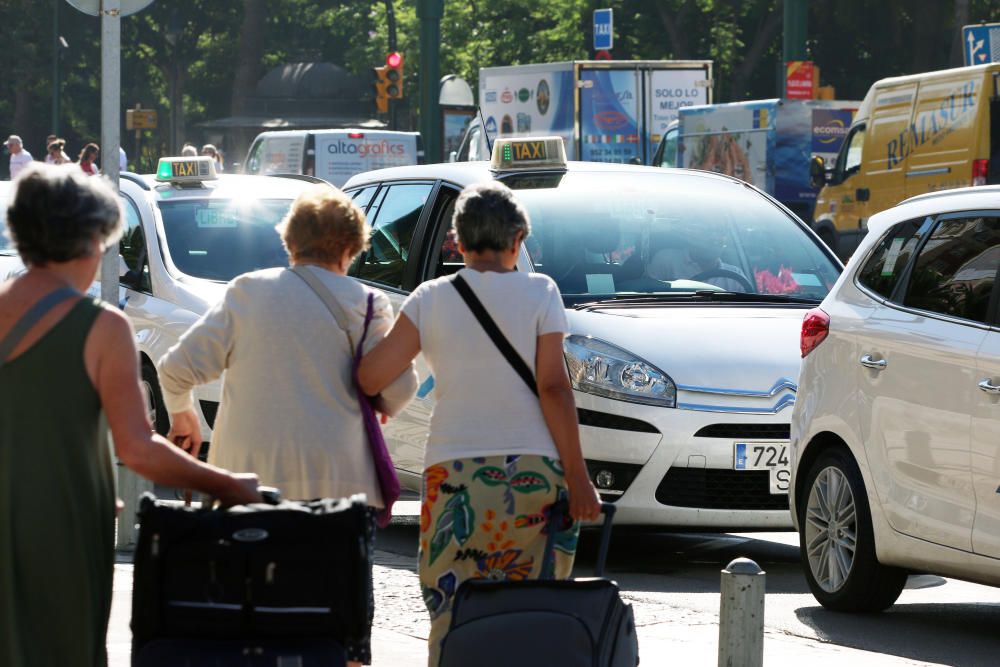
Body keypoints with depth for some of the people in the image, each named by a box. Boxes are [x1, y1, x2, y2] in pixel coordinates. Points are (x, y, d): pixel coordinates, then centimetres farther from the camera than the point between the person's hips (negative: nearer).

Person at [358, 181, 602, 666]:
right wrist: (578, 478, -3)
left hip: (455, 471, 1)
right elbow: (553, 388, -5)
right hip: (534, 471, -1)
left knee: (452, 614, 0)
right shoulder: (539, 293, 0)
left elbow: (371, 377, 2)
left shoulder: (431, 299, 4)